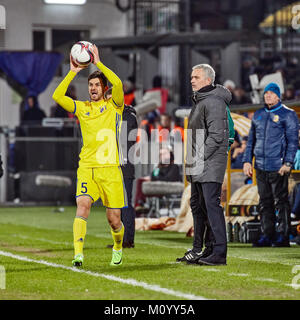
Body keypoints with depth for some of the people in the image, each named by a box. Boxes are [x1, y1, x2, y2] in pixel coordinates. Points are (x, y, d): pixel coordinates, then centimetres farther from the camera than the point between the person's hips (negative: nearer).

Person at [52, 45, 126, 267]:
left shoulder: (114, 105, 6)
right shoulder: (81, 108, 13)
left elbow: (118, 84, -14)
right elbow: (57, 96, 0)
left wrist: (98, 63, -10)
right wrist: (73, 72, -1)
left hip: (111, 168, -1)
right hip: (87, 167, 1)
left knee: (114, 219, 2)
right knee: (83, 205, -23)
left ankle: (118, 248, 32)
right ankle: (78, 253, -30)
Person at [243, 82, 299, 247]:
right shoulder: (258, 115, 17)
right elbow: (251, 139, 22)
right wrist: (247, 160, 13)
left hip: (278, 167, -6)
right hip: (260, 166, 6)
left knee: (280, 201, -4)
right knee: (264, 202, 8)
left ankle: (283, 236, 0)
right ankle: (267, 235, 12)